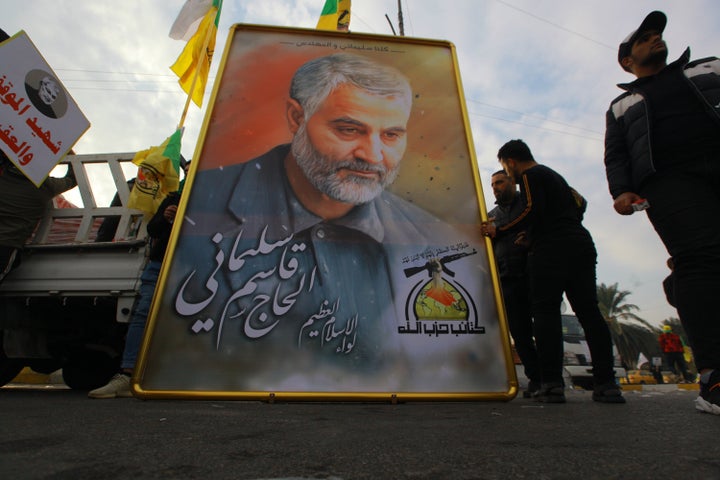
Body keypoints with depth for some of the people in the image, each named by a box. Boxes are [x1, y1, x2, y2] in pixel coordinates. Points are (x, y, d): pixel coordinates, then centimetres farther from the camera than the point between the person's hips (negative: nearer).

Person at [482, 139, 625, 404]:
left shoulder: (530, 175, 3)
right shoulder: (555, 175, 29)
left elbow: (533, 211, -13)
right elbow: (578, 207, 27)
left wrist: (499, 231, -8)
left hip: (551, 248, -8)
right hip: (581, 243, 9)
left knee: (546, 311, -9)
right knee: (589, 311, 3)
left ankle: (552, 383, -12)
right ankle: (606, 383, 2)